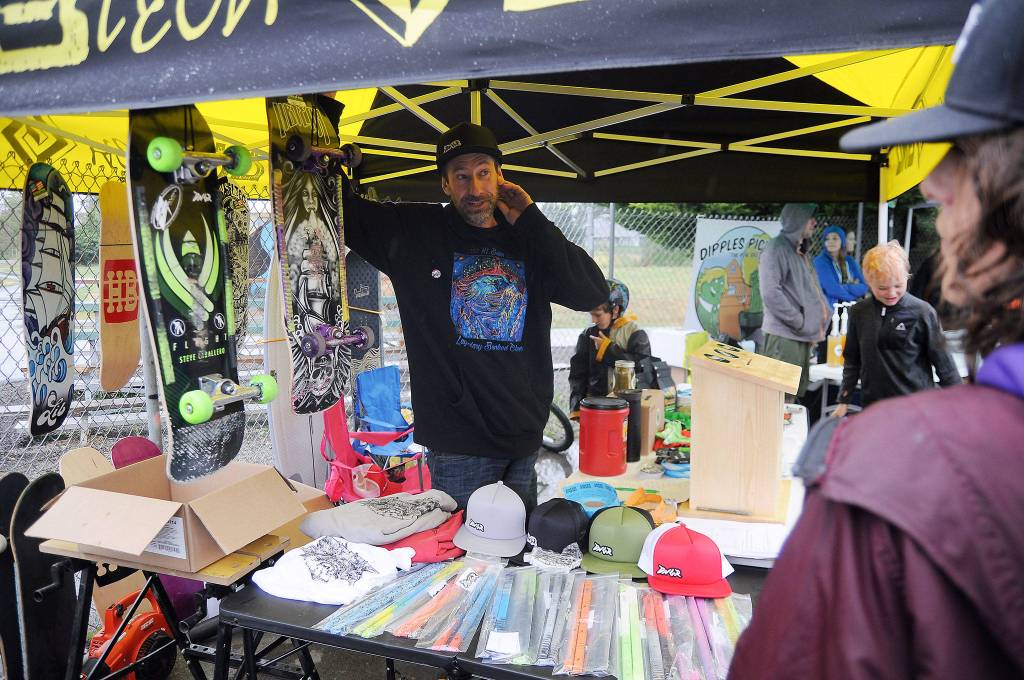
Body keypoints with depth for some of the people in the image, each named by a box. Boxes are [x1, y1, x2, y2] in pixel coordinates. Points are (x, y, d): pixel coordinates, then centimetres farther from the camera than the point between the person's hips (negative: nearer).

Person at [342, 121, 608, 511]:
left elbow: (594, 294, -6)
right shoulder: (414, 233, 0)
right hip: (458, 441, -3)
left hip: (524, 437, 3)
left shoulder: (528, 241, 6)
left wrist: (532, 221, -8)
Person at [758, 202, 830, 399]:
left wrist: (817, 324, 11)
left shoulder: (800, 252, 19)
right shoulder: (776, 248, -8)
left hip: (803, 337, 9)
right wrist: (800, 322, -14)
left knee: (795, 398, 12)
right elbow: (770, 293, -19)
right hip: (784, 337, -9)